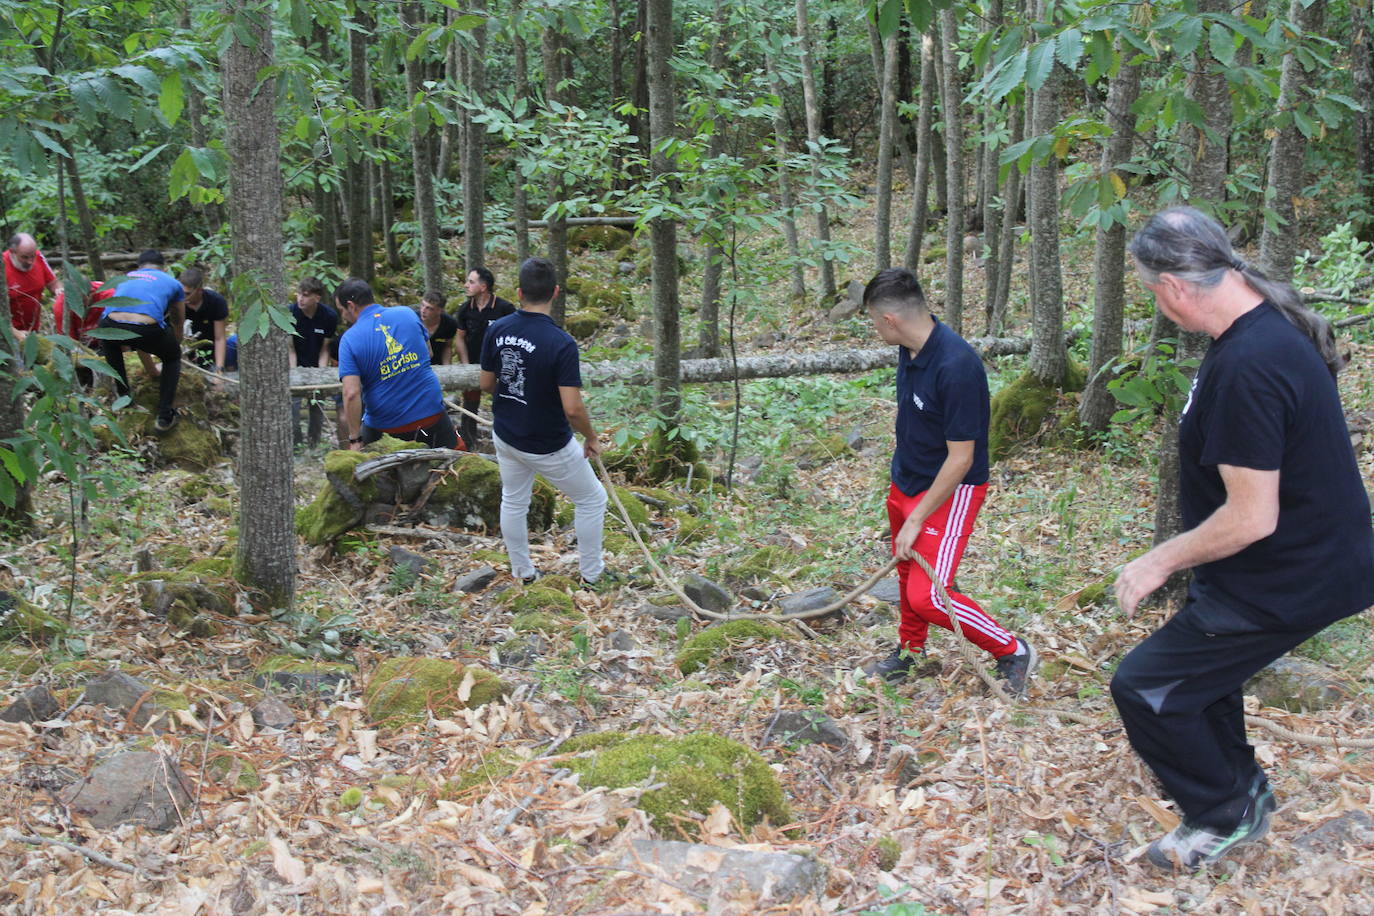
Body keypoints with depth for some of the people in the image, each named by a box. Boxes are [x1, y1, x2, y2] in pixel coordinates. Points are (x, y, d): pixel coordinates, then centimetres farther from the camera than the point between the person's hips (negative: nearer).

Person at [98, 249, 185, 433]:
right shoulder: (172, 283, 30)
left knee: (110, 344, 41)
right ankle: (164, 416, 16)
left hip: (111, 325, 2)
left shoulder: (125, 278, 37)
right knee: (172, 358, 29)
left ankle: (123, 395, 39)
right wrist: (176, 345, 68)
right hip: (147, 329, -2)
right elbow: (178, 323, 46)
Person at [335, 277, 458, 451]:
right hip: (432, 415, 3)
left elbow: (351, 393, -19)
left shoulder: (349, 339, -11)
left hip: (386, 426, -3)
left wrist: (355, 440, -14)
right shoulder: (407, 313, 0)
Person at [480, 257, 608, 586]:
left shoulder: (496, 330, -11)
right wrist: (592, 439, -10)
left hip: (505, 435, 5)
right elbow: (572, 408, -28)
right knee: (592, 499, 17)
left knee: (513, 502, 26)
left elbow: (486, 384, 0)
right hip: (548, 446, -5)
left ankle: (522, 572, 38)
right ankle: (591, 574, 26)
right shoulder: (561, 343, -27)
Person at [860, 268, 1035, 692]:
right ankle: (910, 651, 45)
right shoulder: (911, 348, -4)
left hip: (950, 490, -8)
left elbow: (960, 459, -26)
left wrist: (916, 520, -20)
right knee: (907, 574, 22)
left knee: (928, 596, -12)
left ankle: (1012, 652, 8)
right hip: (906, 481, 9)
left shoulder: (956, 366, -31)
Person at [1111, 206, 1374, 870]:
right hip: (1316, 558, 10)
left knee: (1144, 687, -1)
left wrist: (1160, 563, -15)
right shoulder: (1270, 320, 2)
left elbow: (1251, 518, -29)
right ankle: (1245, 791, 44)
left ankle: (1224, 816, 19)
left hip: (1287, 580, -10)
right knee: (1195, 657, 27)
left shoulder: (1246, 368, -31)